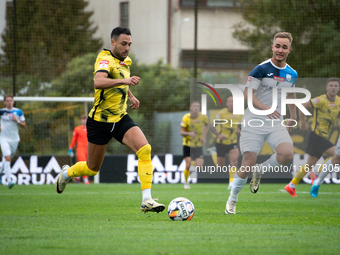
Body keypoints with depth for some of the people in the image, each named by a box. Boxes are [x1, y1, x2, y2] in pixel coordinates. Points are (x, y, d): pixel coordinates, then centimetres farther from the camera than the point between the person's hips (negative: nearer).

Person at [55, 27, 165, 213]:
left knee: (144, 149, -20)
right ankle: (66, 173, 43)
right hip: (100, 120, -6)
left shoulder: (125, 61, 8)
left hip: (121, 119, 6)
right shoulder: (105, 59, -18)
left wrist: (131, 96, 18)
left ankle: (146, 200, -23)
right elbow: (98, 82, -40)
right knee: (93, 169, 9)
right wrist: (124, 81, -52)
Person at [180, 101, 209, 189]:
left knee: (199, 166, -12)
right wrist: (189, 133, -31)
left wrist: (204, 136, 3)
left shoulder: (203, 117, -5)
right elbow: (182, 132, -10)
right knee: (188, 165, -10)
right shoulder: (186, 118, -12)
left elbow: (207, 125, 17)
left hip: (198, 145, 2)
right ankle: (186, 182, 13)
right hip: (187, 145, -2)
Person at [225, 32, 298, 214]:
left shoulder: (292, 74, 9)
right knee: (247, 164, -11)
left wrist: (293, 117, 25)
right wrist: (264, 108, -31)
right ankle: (232, 200, 13)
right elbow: (248, 93, -16)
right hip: (254, 122, -4)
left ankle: (259, 171, 6)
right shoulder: (262, 69, -9)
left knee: (287, 153, -25)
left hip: (276, 123, 4)